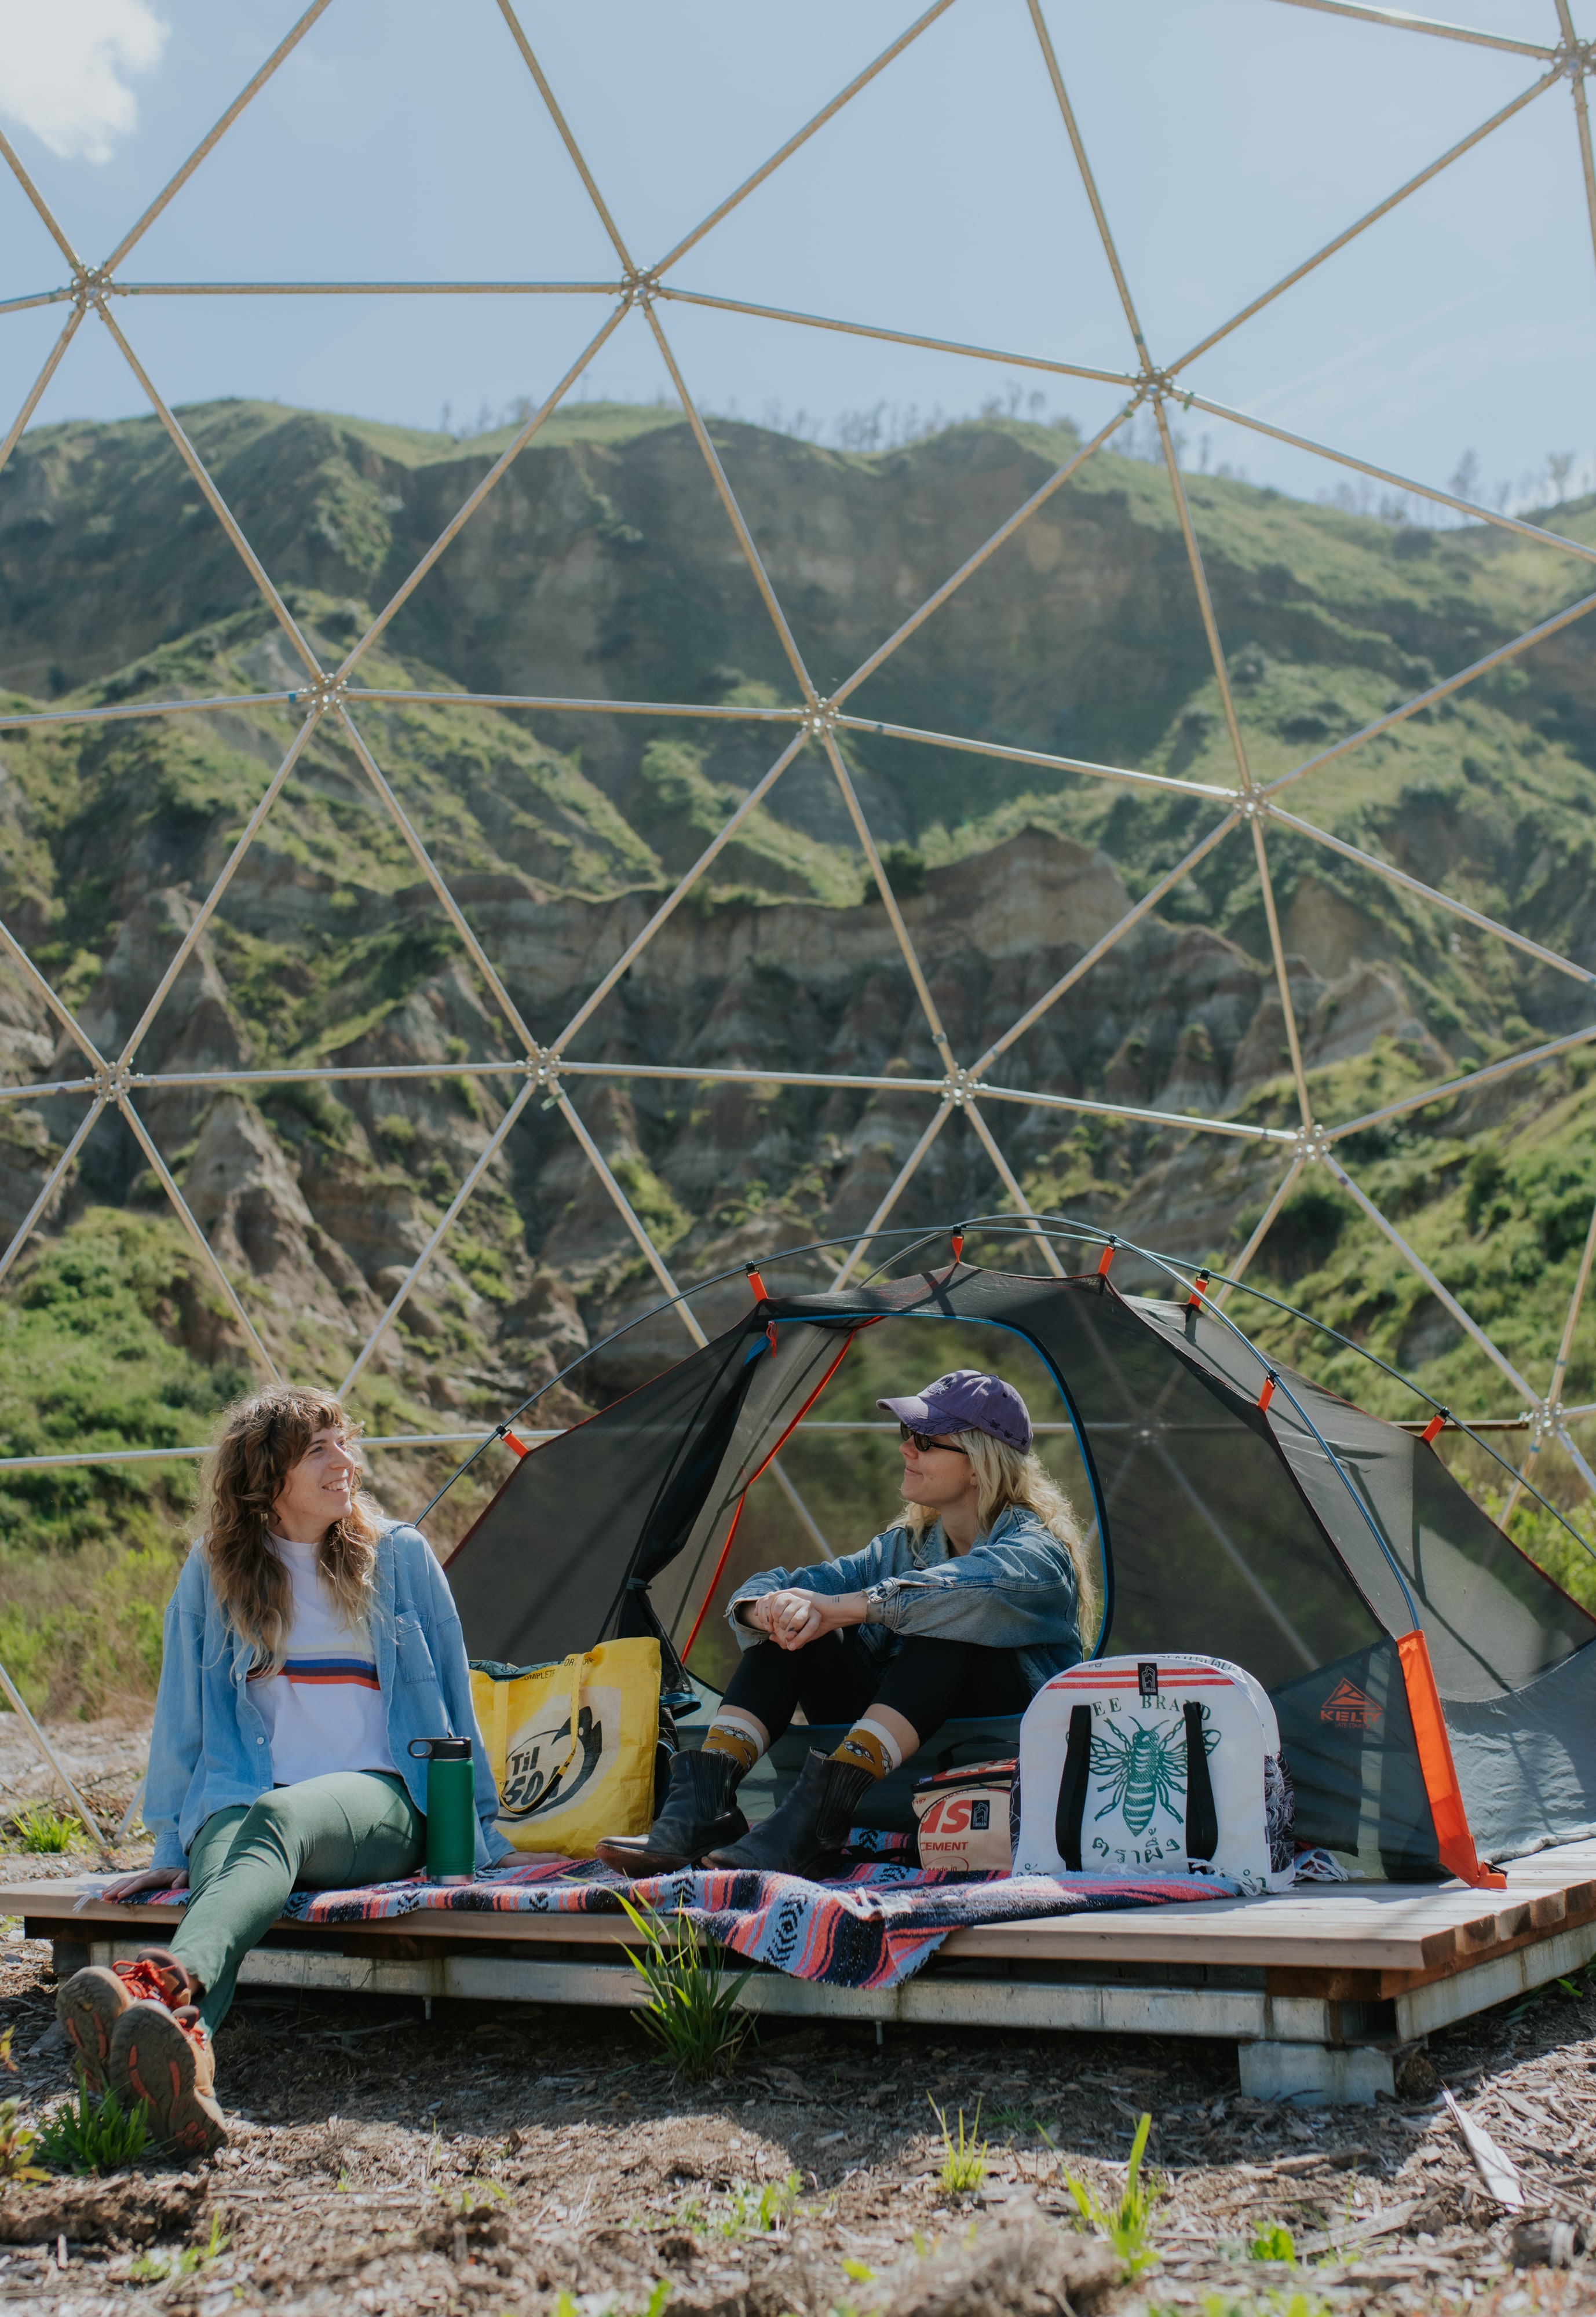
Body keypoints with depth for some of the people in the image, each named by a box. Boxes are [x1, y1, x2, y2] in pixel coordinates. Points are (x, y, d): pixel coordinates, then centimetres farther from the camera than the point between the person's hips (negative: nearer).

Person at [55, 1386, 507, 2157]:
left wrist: (475, 1825, 12)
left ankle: (163, 1981, -66)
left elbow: (452, 1696, 14)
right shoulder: (213, 1573, 11)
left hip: (379, 1803, -1)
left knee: (276, 1819, -37)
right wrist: (173, 1848, 10)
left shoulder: (400, 1557, 10)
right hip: (244, 1800, 1)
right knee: (226, 1851, -37)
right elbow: (182, 1716, 14)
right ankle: (182, 2054, -67)